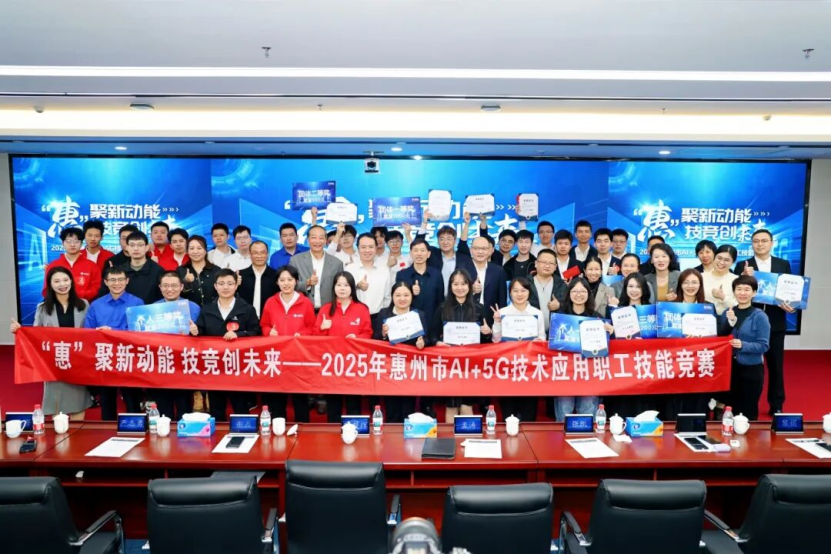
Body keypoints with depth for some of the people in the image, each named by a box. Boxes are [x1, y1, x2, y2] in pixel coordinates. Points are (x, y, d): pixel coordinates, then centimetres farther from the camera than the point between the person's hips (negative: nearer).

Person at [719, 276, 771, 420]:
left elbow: (764, 345, -12)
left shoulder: (760, 316, -9)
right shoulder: (727, 313, 2)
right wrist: (729, 323, -14)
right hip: (729, 368, 4)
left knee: (748, 412, 10)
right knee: (730, 409, 17)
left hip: (751, 369, -4)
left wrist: (743, 345, -28)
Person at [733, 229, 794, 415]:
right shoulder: (742, 266, 1)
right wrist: (743, 277, -22)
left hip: (775, 324, 2)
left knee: (776, 365, 10)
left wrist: (791, 306, -13)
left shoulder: (784, 264, 7)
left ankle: (776, 405, 23)